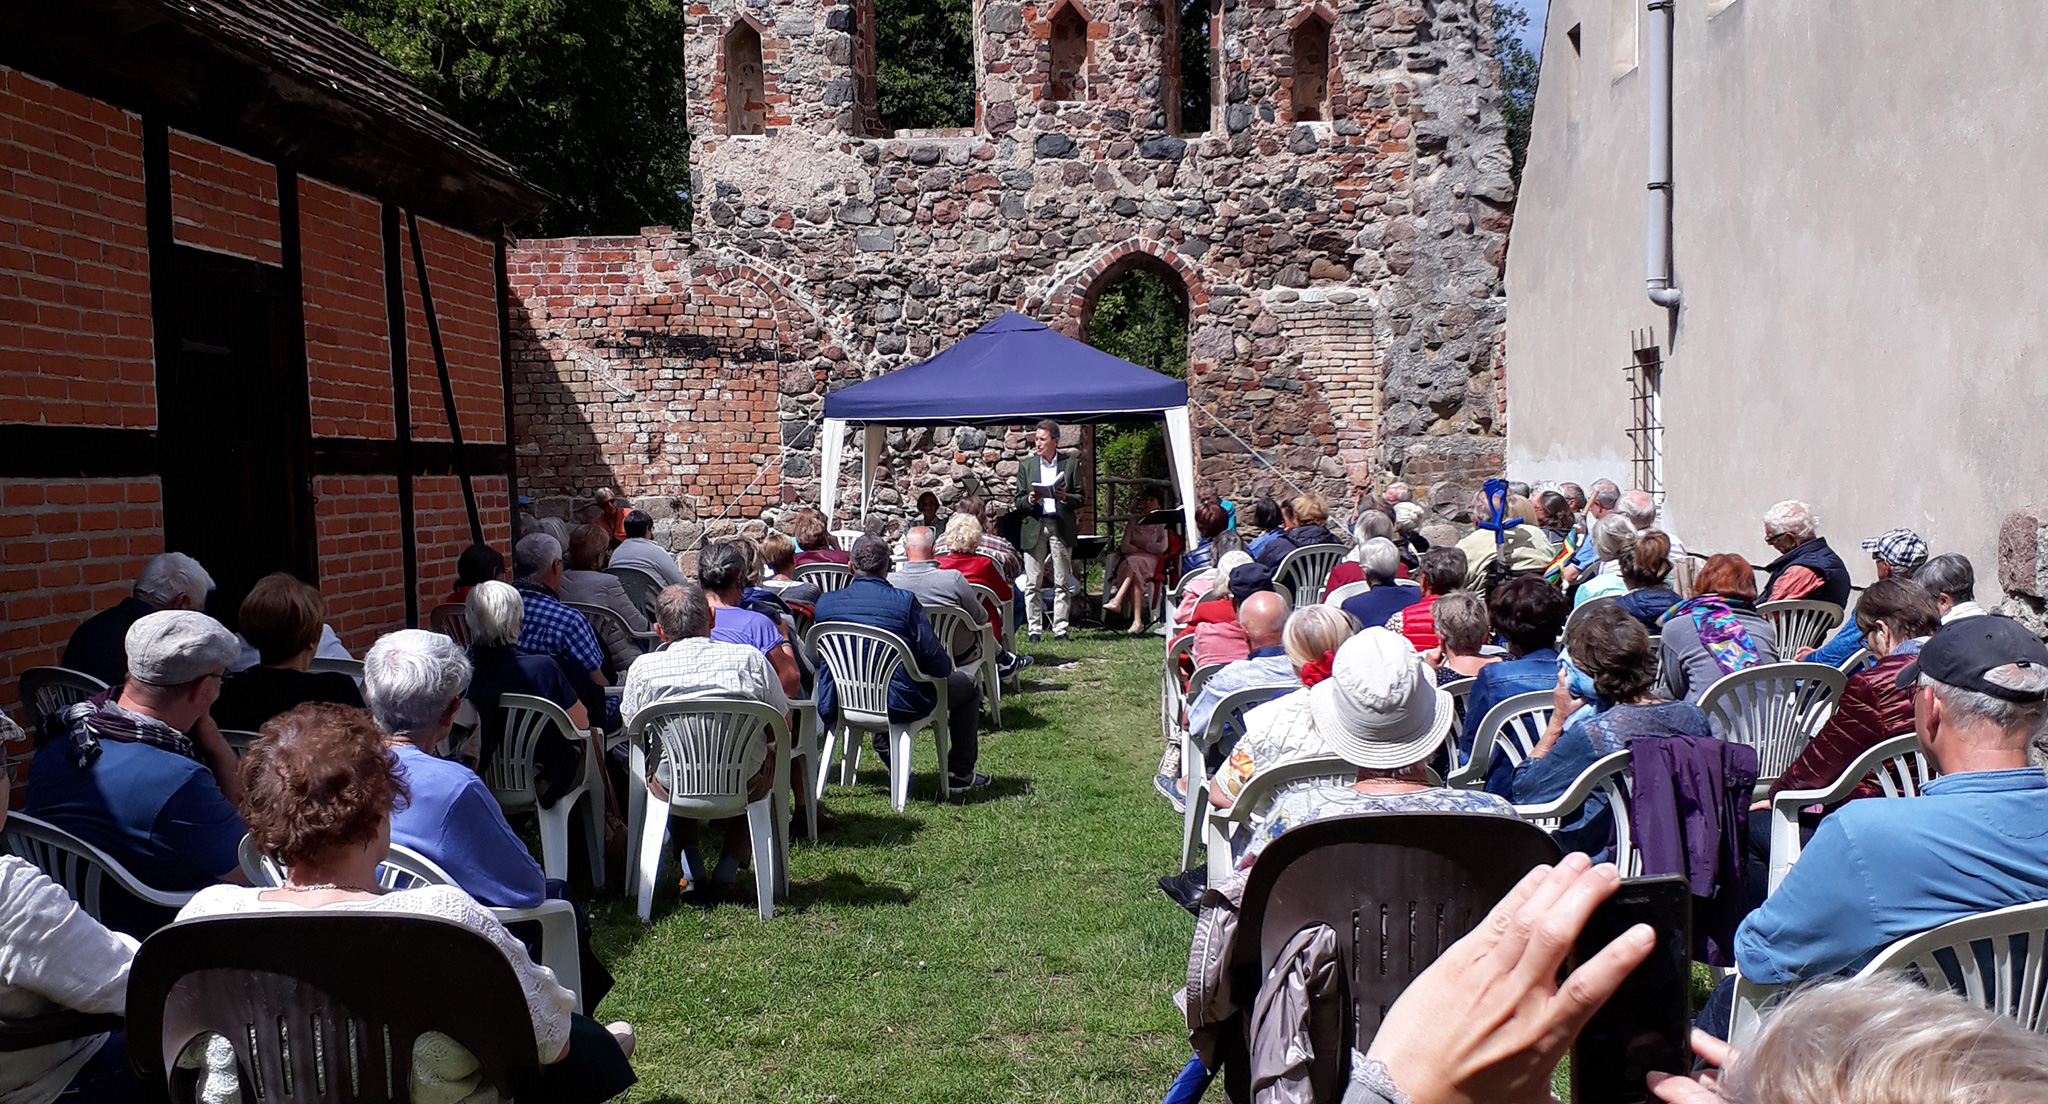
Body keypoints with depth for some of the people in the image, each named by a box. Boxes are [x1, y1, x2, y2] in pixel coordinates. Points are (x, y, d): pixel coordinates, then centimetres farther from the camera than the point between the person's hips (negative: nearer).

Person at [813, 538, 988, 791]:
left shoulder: (825, 603, -3)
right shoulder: (904, 601, -15)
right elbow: (937, 662, -14)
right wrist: (946, 666, 10)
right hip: (900, 703, -5)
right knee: (968, 684, 18)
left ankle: (889, 758, 45)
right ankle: (960, 773, 25)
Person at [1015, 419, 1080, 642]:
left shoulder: (1070, 464, 7)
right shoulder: (1026, 466, 10)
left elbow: (1080, 497, 7)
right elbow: (1019, 503, 9)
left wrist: (1065, 497, -13)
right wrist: (1030, 500, -13)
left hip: (1061, 526, -1)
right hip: (1034, 527, 1)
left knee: (1062, 582, 2)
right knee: (1032, 584, -1)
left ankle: (1060, 629, 7)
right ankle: (1034, 629, 4)